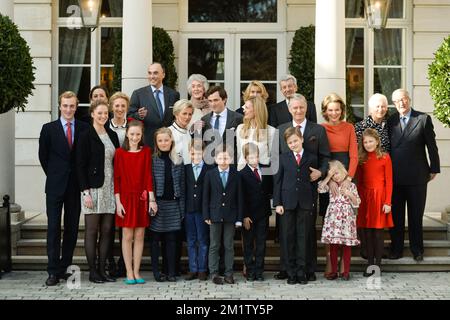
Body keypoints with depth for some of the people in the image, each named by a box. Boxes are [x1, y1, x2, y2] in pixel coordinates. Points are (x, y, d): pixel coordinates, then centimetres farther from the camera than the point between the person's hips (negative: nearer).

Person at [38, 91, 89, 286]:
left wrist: (82, 180, 3)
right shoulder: (49, 129, 3)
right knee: (54, 228, -4)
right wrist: (54, 175, 7)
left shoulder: (85, 129, 4)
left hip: (75, 186, 1)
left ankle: (64, 267, 14)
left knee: (72, 228, 5)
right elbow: (43, 156, 8)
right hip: (55, 186, -1)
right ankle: (53, 271, -1)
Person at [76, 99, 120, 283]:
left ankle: (102, 270, 11)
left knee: (107, 230, 5)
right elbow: (80, 166, -7)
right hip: (93, 188, -5)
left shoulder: (112, 135, 13)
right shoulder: (86, 136, -4)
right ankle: (92, 271, 5)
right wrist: (86, 192, -14)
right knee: (92, 230, -1)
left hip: (110, 188, 5)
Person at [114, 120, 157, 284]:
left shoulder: (146, 151, 4)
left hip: (141, 198, 2)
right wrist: (118, 202, -8)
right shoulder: (120, 152, -1)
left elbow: (148, 175, 1)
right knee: (127, 235, 1)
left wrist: (151, 199, -6)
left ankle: (136, 272, 11)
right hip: (126, 198, -2)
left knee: (139, 236, 4)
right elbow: (116, 178, -2)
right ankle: (129, 273, 6)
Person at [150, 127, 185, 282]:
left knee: (171, 239, 5)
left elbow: (181, 185, 8)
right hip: (157, 204, -2)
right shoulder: (152, 160, -1)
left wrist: (182, 207, 4)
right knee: (155, 238, 3)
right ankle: (156, 271, 11)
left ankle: (172, 272, 9)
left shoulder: (178, 161, 8)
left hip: (173, 204, 2)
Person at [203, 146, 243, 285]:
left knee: (229, 246, 6)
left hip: (230, 216, 0)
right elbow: (206, 197, 3)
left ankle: (229, 273, 12)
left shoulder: (236, 175, 2)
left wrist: (239, 218, -1)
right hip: (215, 215, 0)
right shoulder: (210, 175, 2)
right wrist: (206, 216, -3)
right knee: (214, 246, 4)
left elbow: (239, 197, 2)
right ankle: (214, 273, 10)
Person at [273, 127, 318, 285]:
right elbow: (277, 181, 4)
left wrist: (313, 202, -2)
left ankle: (301, 272, 8)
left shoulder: (312, 158, 6)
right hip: (287, 202, 0)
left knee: (303, 238, 2)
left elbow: (314, 182, 6)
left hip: (305, 203, 0)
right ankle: (291, 273, 9)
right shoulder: (283, 158, 6)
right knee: (287, 238, 2)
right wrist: (277, 203, -3)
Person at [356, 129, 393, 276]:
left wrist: (387, 202, -10)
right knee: (367, 232, 5)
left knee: (378, 232, -2)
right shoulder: (361, 159, 9)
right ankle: (370, 264, 12)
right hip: (365, 198, 4)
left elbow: (389, 181, -4)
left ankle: (377, 265, 4)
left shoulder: (385, 157, -2)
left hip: (379, 197, -4)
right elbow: (359, 182, 11)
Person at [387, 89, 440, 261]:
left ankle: (417, 249, 18)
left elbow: (431, 146, 0)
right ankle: (396, 249, 18)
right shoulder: (390, 121, 5)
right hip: (395, 177, 2)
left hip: (417, 176, -2)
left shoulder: (424, 119, -2)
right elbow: (387, 146, 6)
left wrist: (434, 169, 1)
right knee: (396, 215, 8)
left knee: (416, 215, 8)